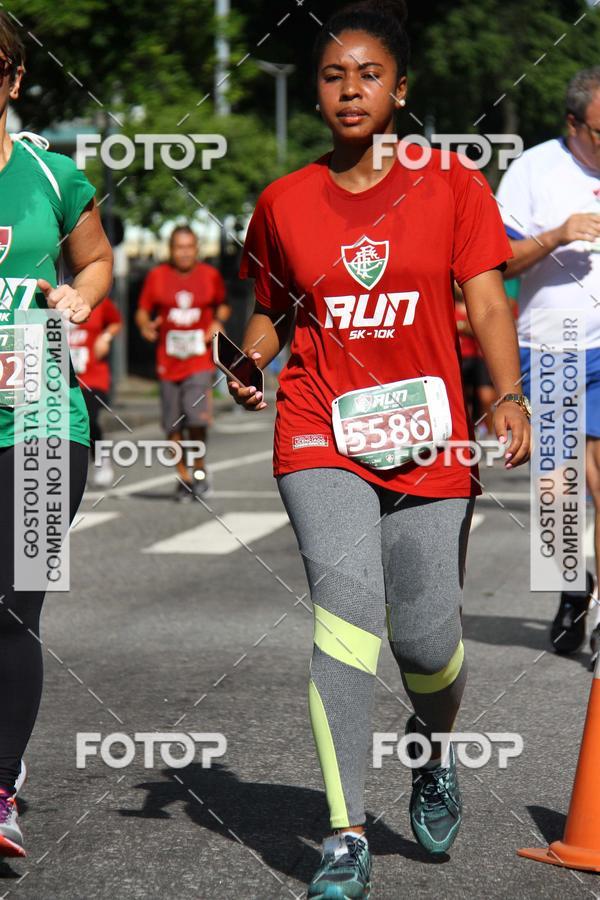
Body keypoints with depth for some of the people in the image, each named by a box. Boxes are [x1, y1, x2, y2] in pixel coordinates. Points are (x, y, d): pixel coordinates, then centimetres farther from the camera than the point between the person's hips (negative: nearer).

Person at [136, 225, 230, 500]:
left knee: (197, 416, -18)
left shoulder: (210, 275, 4)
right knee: (173, 425, 4)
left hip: (200, 357, -1)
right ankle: (183, 477, 20)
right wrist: (146, 326, -14)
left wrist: (219, 321, 0)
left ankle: (199, 468, 4)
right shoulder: (157, 276, 1)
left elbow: (222, 305, 20)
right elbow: (142, 311, 7)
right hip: (168, 361, 1)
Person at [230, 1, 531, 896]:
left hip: (428, 437, 0)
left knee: (428, 642, 0)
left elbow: (486, 302, -2)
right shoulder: (284, 202, 7)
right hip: (321, 432, 0)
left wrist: (508, 395, -17)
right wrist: (251, 361, -2)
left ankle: (434, 754, 37)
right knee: (346, 604, -19)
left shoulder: (452, 185, 2)